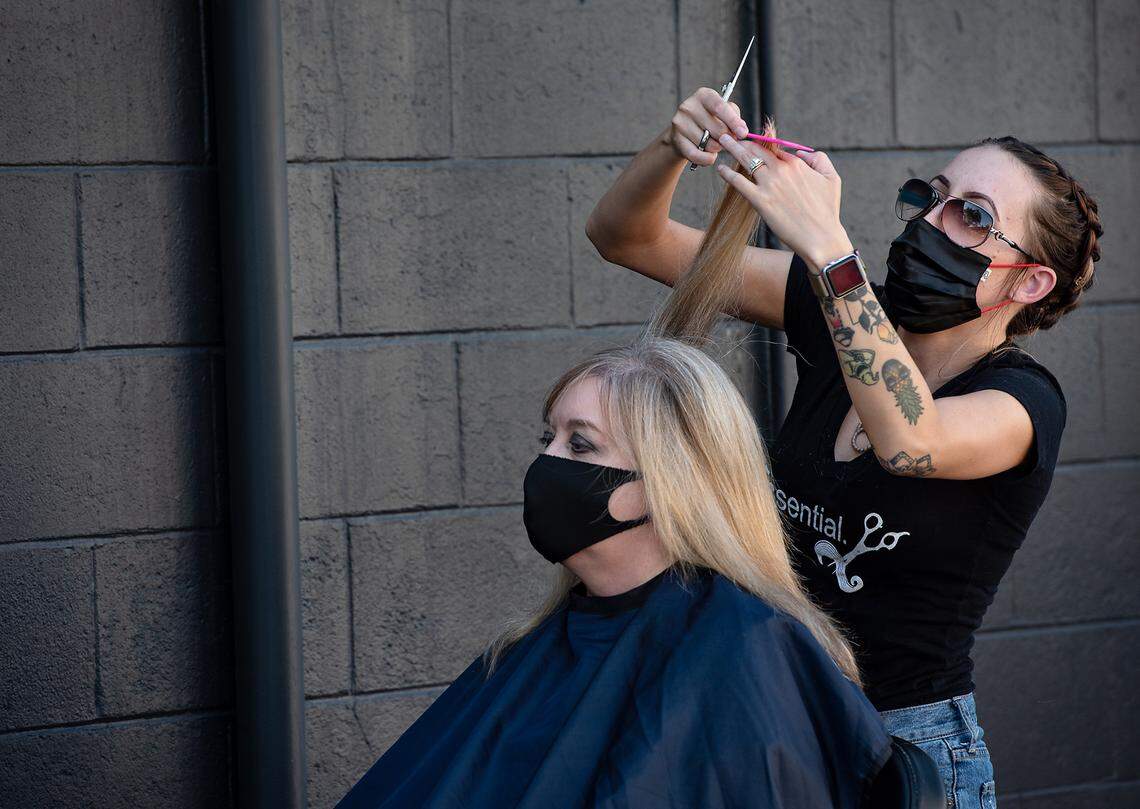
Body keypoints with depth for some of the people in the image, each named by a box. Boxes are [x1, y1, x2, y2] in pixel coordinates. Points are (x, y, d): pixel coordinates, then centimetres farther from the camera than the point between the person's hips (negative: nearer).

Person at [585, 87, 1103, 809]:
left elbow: (909, 441, -39)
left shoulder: (1024, 400, -15)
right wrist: (674, 148, -22)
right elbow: (624, 236, -1)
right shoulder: (846, 319, 0)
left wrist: (824, 244, -44)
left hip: (909, 749, -5)